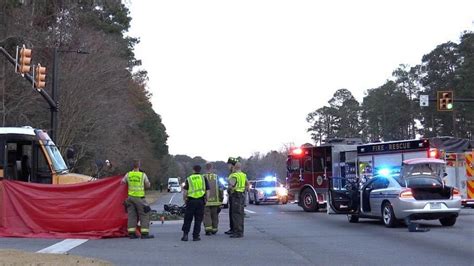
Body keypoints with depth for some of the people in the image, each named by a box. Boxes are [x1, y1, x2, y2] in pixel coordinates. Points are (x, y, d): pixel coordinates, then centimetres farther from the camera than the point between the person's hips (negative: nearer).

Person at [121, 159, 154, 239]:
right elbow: (148, 185, 1)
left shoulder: (128, 174, 1)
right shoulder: (143, 175, -6)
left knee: (131, 215, 9)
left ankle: (131, 233, 7)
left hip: (131, 197, 4)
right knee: (144, 215, 2)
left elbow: (123, 181, 12)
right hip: (139, 198, -4)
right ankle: (144, 233, -4)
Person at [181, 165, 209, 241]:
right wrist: (206, 200, 12)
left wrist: (185, 200, 11)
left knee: (187, 219, 8)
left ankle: (185, 234, 1)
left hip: (191, 201, 0)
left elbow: (185, 192, -1)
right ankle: (196, 236, 5)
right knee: (198, 220, 6)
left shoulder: (189, 179, 5)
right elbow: (207, 191, 3)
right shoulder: (203, 178, 6)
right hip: (200, 201, 0)